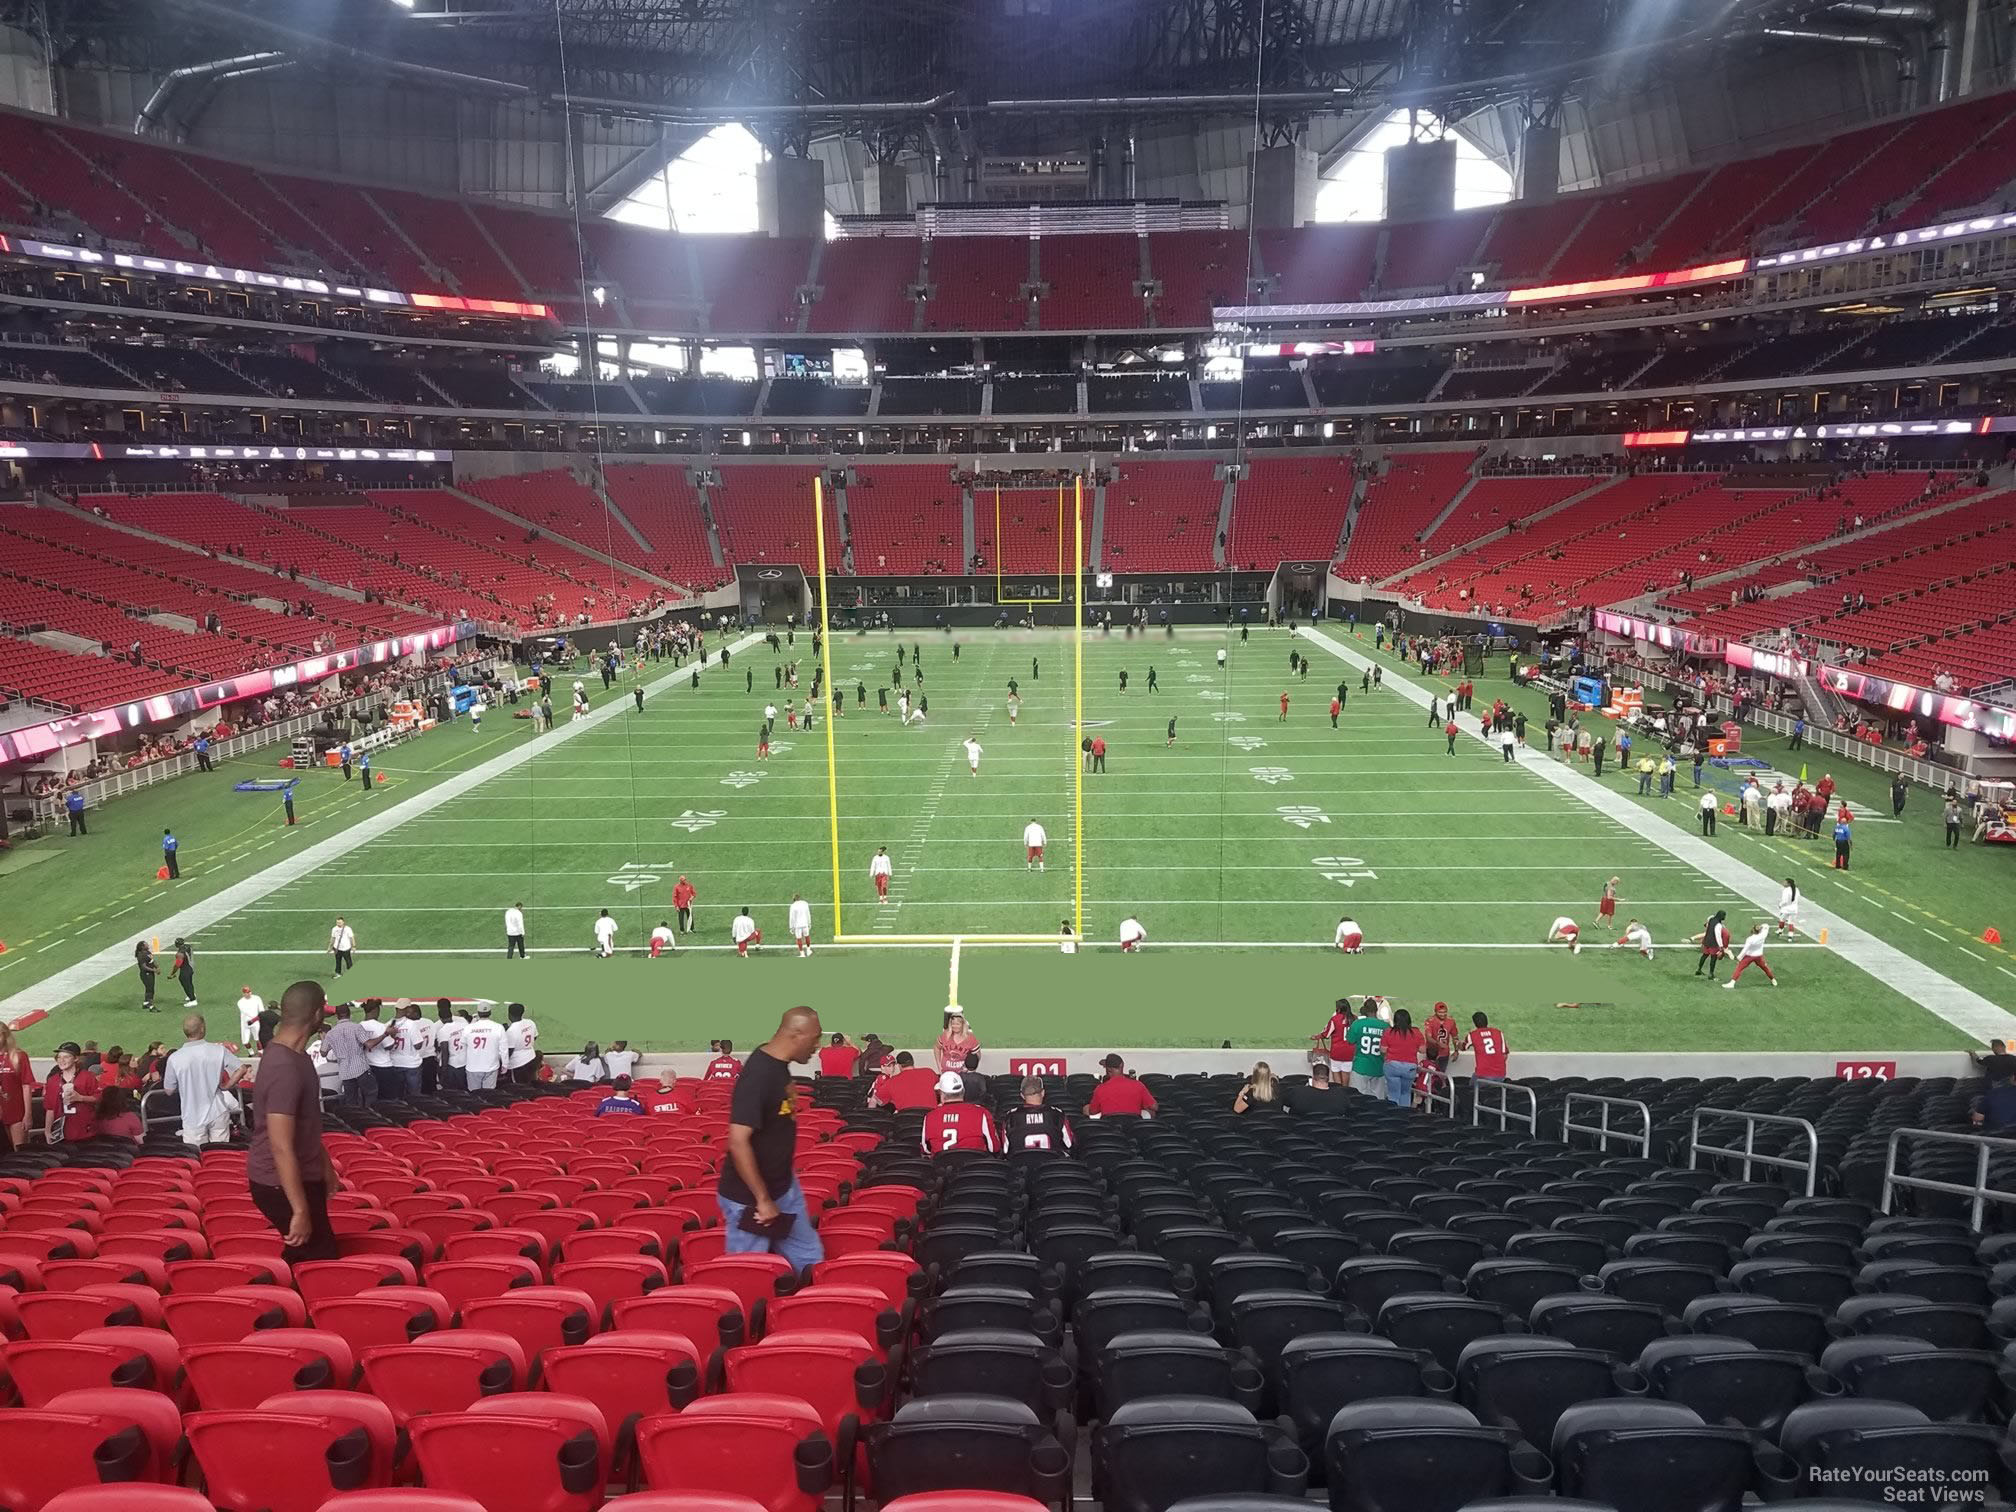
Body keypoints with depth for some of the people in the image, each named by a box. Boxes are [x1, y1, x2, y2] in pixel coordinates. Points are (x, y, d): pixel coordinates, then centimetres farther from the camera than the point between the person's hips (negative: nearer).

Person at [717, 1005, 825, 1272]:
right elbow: (738, 1142, -30)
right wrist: (763, 1200, -24)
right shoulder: (758, 1075, -27)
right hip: (749, 1197, -9)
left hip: (783, 1186, 9)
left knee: (809, 1261, 15)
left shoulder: (779, 1064, 1)